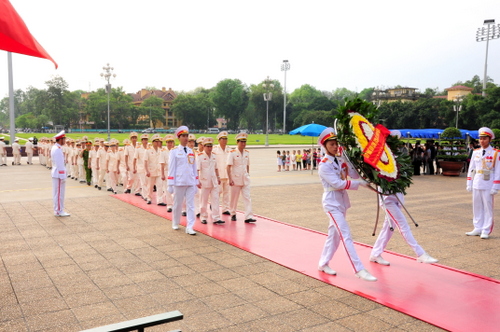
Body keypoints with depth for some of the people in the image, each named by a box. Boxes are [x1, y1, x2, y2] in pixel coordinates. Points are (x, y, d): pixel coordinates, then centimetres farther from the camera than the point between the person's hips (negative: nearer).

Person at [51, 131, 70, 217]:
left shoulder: (55, 148, 13)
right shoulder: (57, 149, -19)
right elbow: (59, 164, -21)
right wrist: (62, 177, -19)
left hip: (56, 173, 10)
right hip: (59, 174, -10)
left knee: (57, 193, 15)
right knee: (59, 193, -3)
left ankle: (58, 210, 23)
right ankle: (59, 211, 3)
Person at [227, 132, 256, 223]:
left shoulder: (247, 153, 7)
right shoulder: (232, 153, -8)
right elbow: (228, 167, -10)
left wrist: (248, 176, 12)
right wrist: (230, 179, -15)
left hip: (245, 179, 4)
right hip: (236, 179, -4)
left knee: (247, 197, -5)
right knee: (234, 198, 9)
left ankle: (248, 217, -7)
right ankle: (233, 214, 28)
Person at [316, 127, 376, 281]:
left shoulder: (340, 161, 9)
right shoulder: (324, 165, -13)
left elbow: (355, 174, -2)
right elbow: (338, 183, -21)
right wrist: (359, 183, -24)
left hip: (342, 201, 8)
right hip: (332, 203, -8)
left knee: (334, 234, 14)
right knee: (346, 235, -12)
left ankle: (323, 263, 28)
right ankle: (359, 270, -12)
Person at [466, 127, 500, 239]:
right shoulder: (475, 152, 7)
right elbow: (471, 168, 11)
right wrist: (469, 183, 8)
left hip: (488, 186, -4)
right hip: (476, 184, 4)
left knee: (488, 208, 3)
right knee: (477, 207, 10)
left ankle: (486, 231, 11)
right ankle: (478, 229, 20)